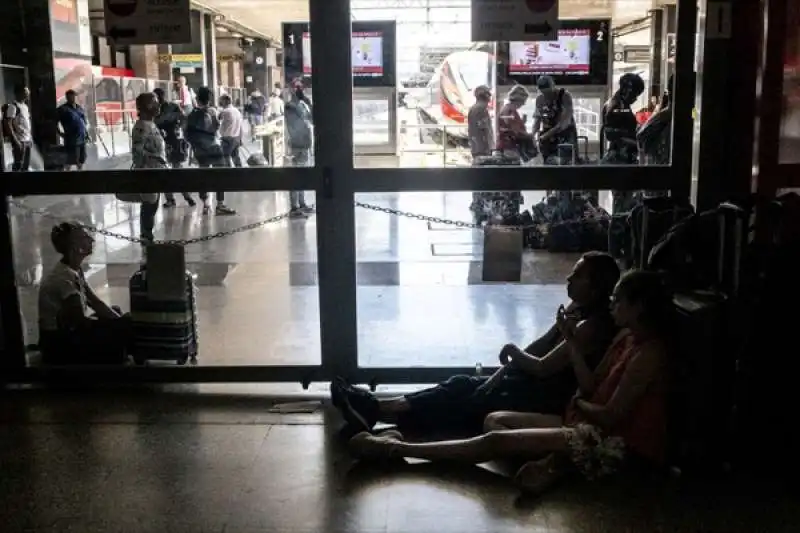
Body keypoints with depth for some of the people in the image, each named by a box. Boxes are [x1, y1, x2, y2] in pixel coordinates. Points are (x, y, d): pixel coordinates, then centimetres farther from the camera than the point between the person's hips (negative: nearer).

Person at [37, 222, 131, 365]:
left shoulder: (75, 271, 5)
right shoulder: (63, 277, -24)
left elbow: (96, 303, 7)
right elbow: (81, 320, -23)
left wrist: (121, 320, -8)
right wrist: (122, 323, -11)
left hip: (69, 334, 9)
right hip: (58, 345, -9)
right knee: (121, 330, -12)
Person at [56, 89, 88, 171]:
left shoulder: (80, 108, 17)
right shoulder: (63, 109, -3)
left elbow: (85, 122, 28)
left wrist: (86, 131, 15)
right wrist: (60, 133, -10)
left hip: (82, 139, 7)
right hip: (72, 140, -7)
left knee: (82, 161, 14)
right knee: (71, 161, -8)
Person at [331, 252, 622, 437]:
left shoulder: (595, 325, -20)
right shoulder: (576, 309, 10)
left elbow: (543, 367, -22)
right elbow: (537, 347, 10)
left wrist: (513, 351, -3)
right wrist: (495, 379, 0)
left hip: (547, 400, -8)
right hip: (532, 384, 9)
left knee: (468, 405, -17)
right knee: (462, 385, -6)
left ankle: (378, 411, -21)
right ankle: (378, 406, -15)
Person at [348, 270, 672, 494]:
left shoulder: (649, 353, -19)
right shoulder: (626, 339, 11)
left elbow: (611, 417, -21)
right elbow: (591, 387, 10)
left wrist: (577, 404, -2)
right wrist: (572, 342, 2)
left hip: (612, 442, -10)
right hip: (589, 425, 10)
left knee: (494, 442, -16)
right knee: (495, 420, 6)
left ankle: (397, 449, -12)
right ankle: (549, 460, -19)